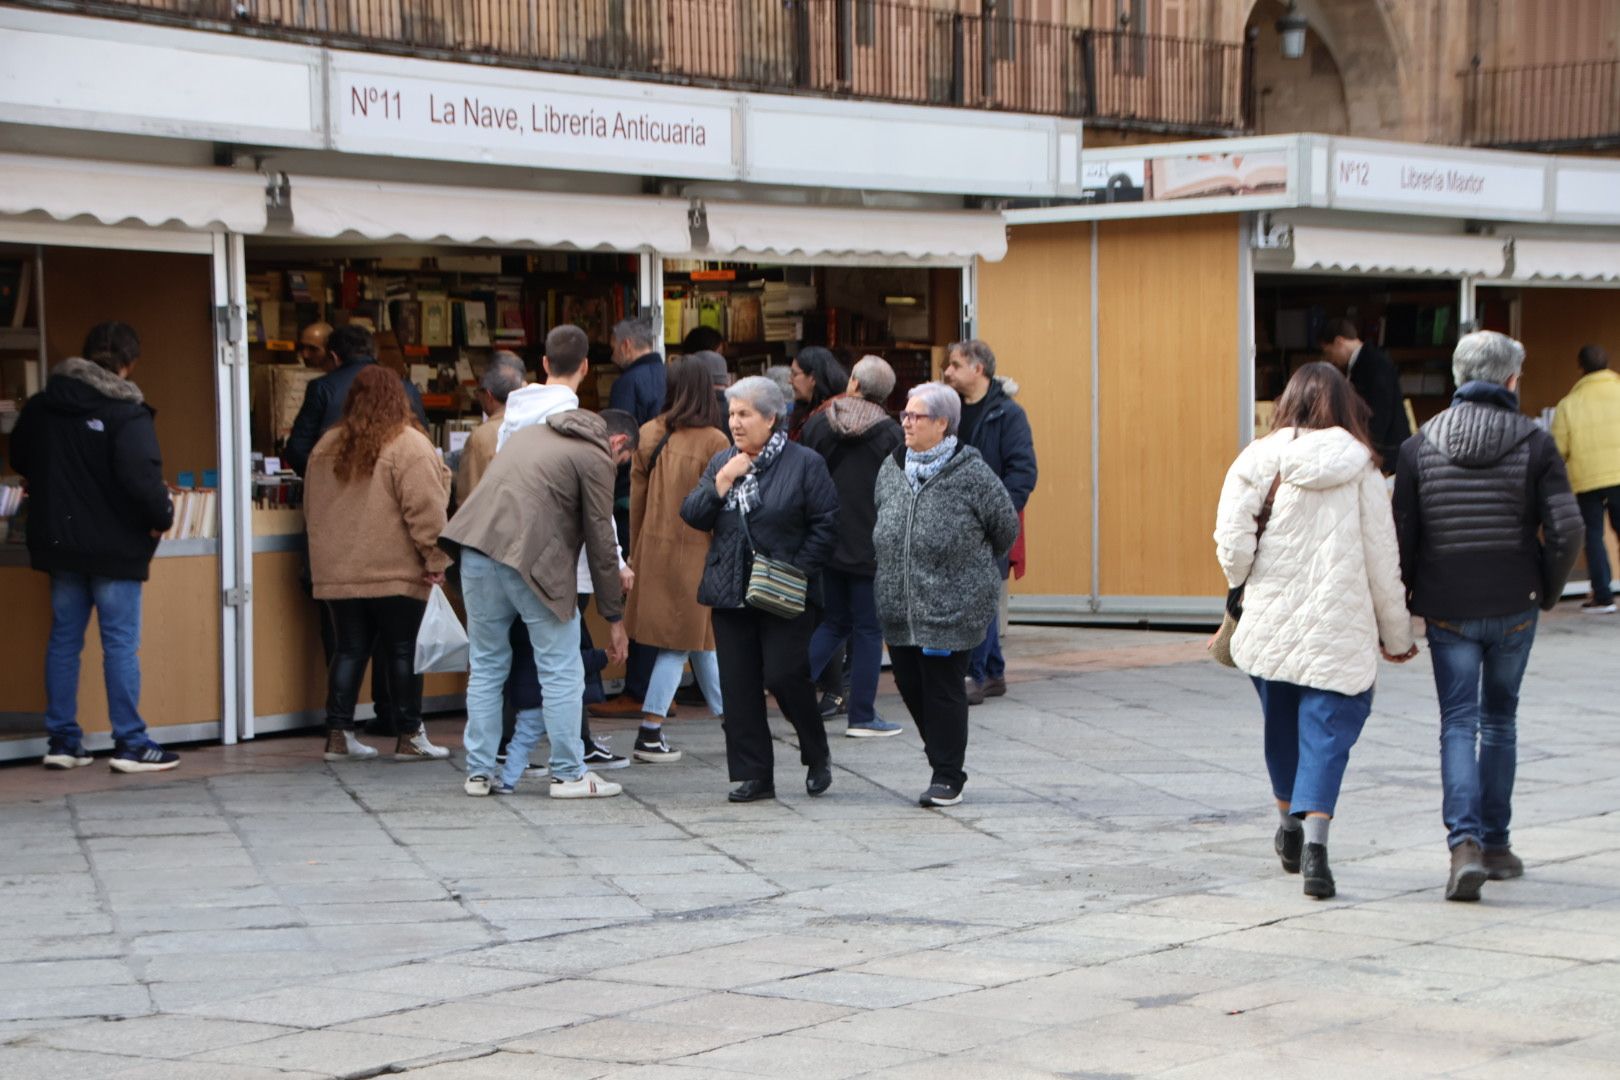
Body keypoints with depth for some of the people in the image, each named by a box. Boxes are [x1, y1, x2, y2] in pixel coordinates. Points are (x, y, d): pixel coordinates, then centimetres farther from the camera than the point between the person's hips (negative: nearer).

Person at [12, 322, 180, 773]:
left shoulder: (40, 407, 4)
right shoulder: (127, 414, -17)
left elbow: (20, 460, 17)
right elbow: (141, 478, -25)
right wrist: (163, 516, -8)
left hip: (57, 542, 6)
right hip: (115, 546, -6)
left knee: (64, 639, 12)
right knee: (121, 643, 0)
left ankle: (62, 740, 14)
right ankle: (131, 744, 2)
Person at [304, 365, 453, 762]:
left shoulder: (327, 447, 11)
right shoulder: (408, 445, -9)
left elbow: (312, 509, 18)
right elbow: (425, 509, -15)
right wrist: (435, 558, -10)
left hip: (338, 572, 5)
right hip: (395, 572, -5)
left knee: (348, 650, 10)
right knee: (403, 652, 2)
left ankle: (339, 734, 8)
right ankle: (409, 737, 5)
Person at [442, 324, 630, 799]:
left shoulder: (526, 429, 26)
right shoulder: (595, 456, 4)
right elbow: (600, 542, 1)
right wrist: (615, 619, 6)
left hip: (478, 547, 7)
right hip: (533, 557, -6)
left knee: (486, 665, 15)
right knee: (561, 670, 4)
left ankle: (479, 772, 17)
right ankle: (568, 774, 6)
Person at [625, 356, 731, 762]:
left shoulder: (649, 435, 3)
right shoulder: (713, 442, -12)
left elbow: (637, 497, 8)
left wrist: (636, 552, 16)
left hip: (652, 549, 6)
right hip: (694, 552, -6)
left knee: (699, 638, 17)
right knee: (684, 640, 2)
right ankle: (649, 734, -2)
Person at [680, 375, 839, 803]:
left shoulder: (805, 464, -3)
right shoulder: (722, 462, 13)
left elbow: (826, 524, -5)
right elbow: (693, 516, 6)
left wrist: (799, 570, -12)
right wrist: (721, 483, -9)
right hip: (730, 593, 5)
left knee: (785, 677, -10)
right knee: (738, 686, 3)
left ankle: (817, 756, 15)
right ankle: (754, 775, 9)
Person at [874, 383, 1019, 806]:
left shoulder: (971, 473, -10)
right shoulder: (891, 469, 7)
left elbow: (1005, 527, 1)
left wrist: (977, 567, 13)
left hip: (953, 608, -6)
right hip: (899, 607, 6)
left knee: (944, 689, -3)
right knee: (909, 684, 9)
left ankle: (947, 776, 8)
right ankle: (944, 759, 28)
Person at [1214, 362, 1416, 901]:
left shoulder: (1258, 461, -2)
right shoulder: (1360, 469, -2)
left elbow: (1232, 544, -9)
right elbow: (1382, 558, 1)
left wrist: (1245, 586, 13)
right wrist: (1397, 634, 11)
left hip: (1270, 621, 2)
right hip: (1340, 628, -2)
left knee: (1282, 724, 20)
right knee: (1327, 731, -1)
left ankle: (1290, 822, 36)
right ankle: (1314, 841, -18)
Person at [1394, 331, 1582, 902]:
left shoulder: (1419, 447, -3)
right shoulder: (1535, 444, -6)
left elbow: (1401, 535, -3)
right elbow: (1566, 530, -12)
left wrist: (1407, 600, 9)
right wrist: (1548, 590, 4)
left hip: (1447, 611, 0)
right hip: (1513, 608, 0)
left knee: (1459, 724, 1)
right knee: (1500, 720, 16)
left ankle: (1465, 844, -18)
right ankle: (1495, 844, 21)